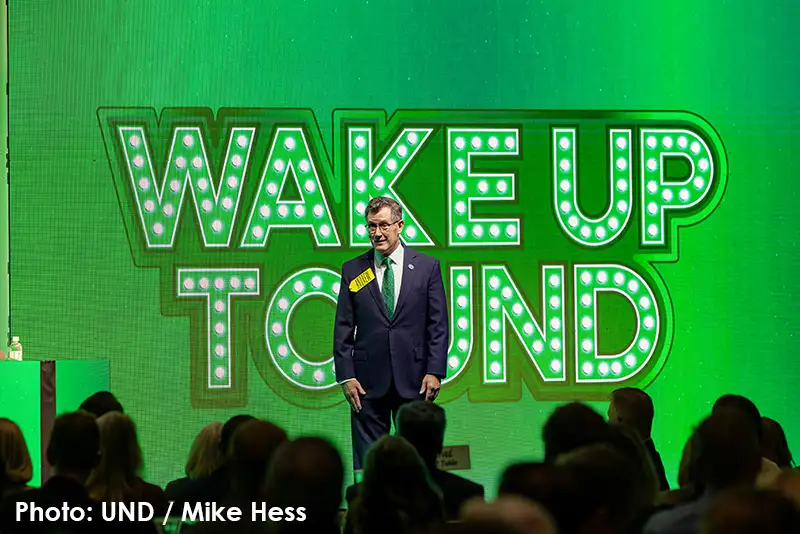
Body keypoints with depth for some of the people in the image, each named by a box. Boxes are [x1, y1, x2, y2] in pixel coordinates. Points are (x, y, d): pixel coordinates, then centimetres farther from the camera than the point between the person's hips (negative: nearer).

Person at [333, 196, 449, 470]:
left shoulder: (427, 267, 5)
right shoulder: (352, 270, 7)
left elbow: (438, 325, 3)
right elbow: (343, 328, 6)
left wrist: (435, 371, -5)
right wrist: (346, 376, -3)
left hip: (413, 380, 0)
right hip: (368, 382, 0)